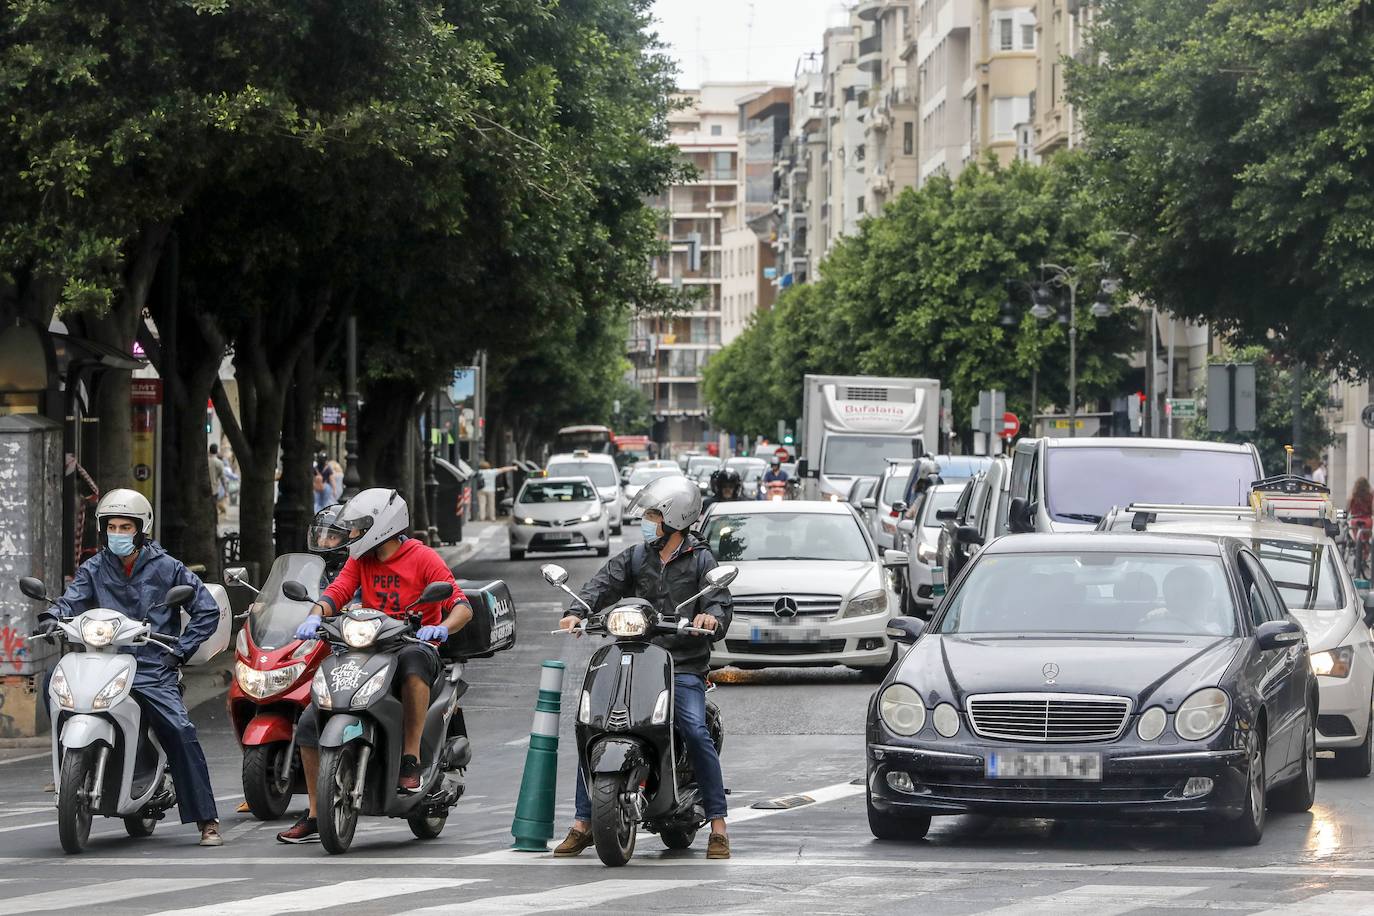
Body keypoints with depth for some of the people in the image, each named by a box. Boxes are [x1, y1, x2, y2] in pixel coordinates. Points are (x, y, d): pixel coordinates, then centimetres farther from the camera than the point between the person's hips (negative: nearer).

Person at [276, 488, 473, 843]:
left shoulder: (423, 558, -5)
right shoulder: (360, 560, 12)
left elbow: (462, 607, -12)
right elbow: (335, 593, -1)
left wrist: (442, 627, -33)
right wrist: (315, 616, -23)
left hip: (415, 645, -6)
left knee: (413, 659, -44)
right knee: (309, 724, -7)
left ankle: (411, 760, -36)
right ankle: (314, 817, 3)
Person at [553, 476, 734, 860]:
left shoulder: (700, 560, 4)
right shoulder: (635, 557, 14)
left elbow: (720, 602, -7)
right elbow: (605, 583, 0)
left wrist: (711, 616, -32)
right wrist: (577, 611, -20)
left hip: (684, 667, -4)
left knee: (696, 732, -22)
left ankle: (718, 826, -16)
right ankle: (582, 823, 1)